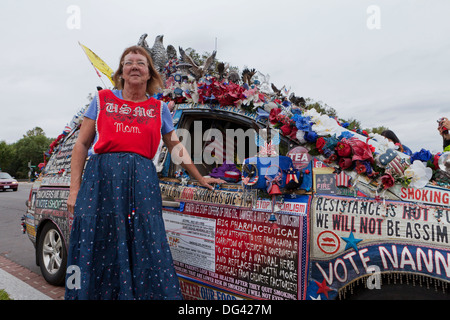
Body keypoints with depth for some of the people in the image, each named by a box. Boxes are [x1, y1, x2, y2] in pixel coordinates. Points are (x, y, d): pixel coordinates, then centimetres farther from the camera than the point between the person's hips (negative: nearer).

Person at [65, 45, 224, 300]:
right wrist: (75, 189, 2)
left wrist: (200, 179, 23)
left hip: (142, 180, 0)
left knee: (147, 247, -3)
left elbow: (176, 147, 21)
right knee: (96, 247, 1)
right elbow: (82, 145, 11)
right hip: (101, 176, 0)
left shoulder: (159, 108, 15)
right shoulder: (103, 100, 13)